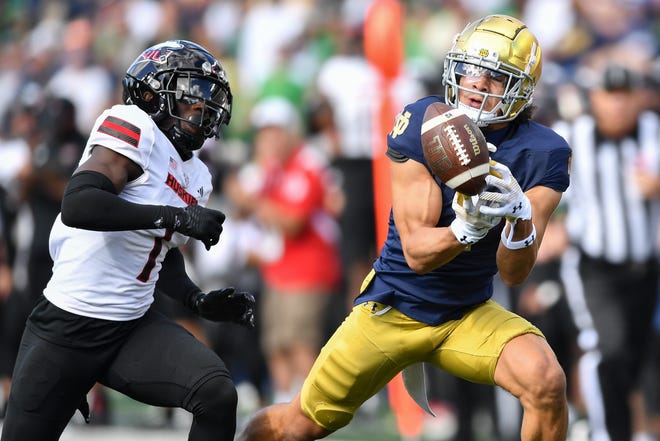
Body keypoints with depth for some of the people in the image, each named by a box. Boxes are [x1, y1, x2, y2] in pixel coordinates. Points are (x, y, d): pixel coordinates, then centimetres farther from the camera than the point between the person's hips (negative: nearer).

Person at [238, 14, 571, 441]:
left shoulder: (541, 155, -12)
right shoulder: (422, 125, -17)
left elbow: (514, 273, -16)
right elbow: (416, 253, -20)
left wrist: (519, 214, -37)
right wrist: (464, 229, -42)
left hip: (468, 314, 1)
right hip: (394, 306, -1)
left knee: (546, 382, -27)